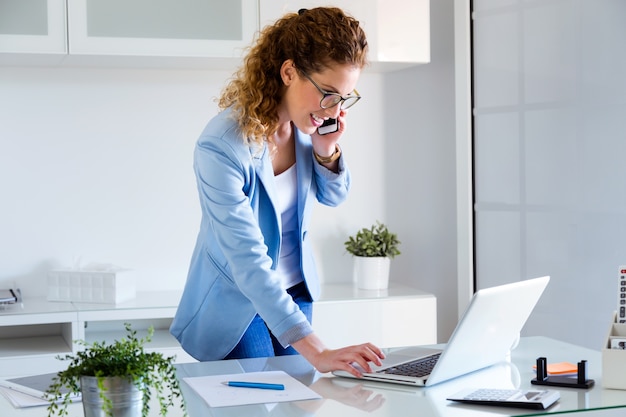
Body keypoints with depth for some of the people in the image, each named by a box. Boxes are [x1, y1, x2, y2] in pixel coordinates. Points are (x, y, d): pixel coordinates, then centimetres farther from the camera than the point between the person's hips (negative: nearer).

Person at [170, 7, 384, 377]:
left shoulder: (308, 122, -12)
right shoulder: (221, 148, -32)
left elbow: (334, 197, 6)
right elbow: (248, 263, -38)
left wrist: (327, 151, -17)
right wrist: (317, 352, -45)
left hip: (295, 293, 6)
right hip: (235, 307, -6)